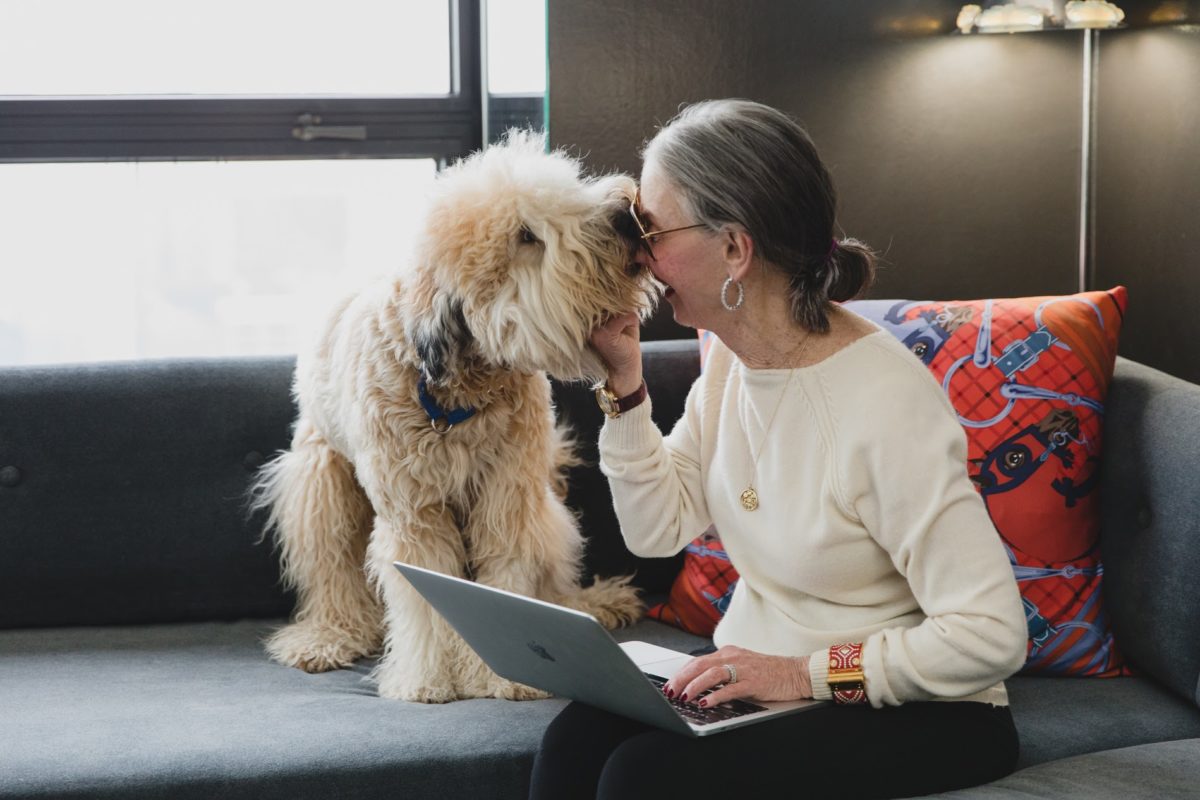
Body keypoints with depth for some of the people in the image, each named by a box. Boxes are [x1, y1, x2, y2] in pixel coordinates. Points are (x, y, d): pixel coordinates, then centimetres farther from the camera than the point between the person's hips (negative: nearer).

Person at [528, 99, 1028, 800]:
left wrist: (807, 672, -25)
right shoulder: (730, 357, 1)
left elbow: (990, 635, -25)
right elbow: (659, 529, 3)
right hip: (761, 675, 7)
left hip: (912, 713, -6)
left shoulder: (886, 403, -24)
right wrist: (624, 381, -6)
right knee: (577, 740, -21)